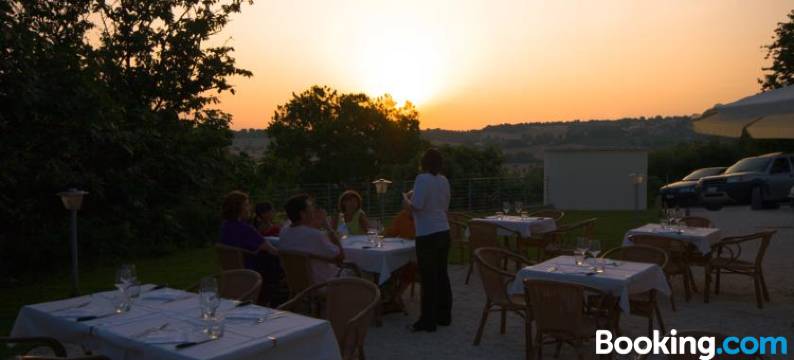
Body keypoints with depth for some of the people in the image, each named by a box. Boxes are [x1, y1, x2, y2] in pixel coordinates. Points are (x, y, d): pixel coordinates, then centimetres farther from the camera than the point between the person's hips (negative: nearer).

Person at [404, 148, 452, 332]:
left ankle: (428, 321, 4)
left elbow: (416, 206, -20)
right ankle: (444, 316, 22)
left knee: (429, 278, -2)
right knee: (441, 274, 13)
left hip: (427, 235, -7)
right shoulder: (444, 181, 10)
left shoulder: (423, 179, -13)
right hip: (443, 232, 7)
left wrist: (405, 198, -2)